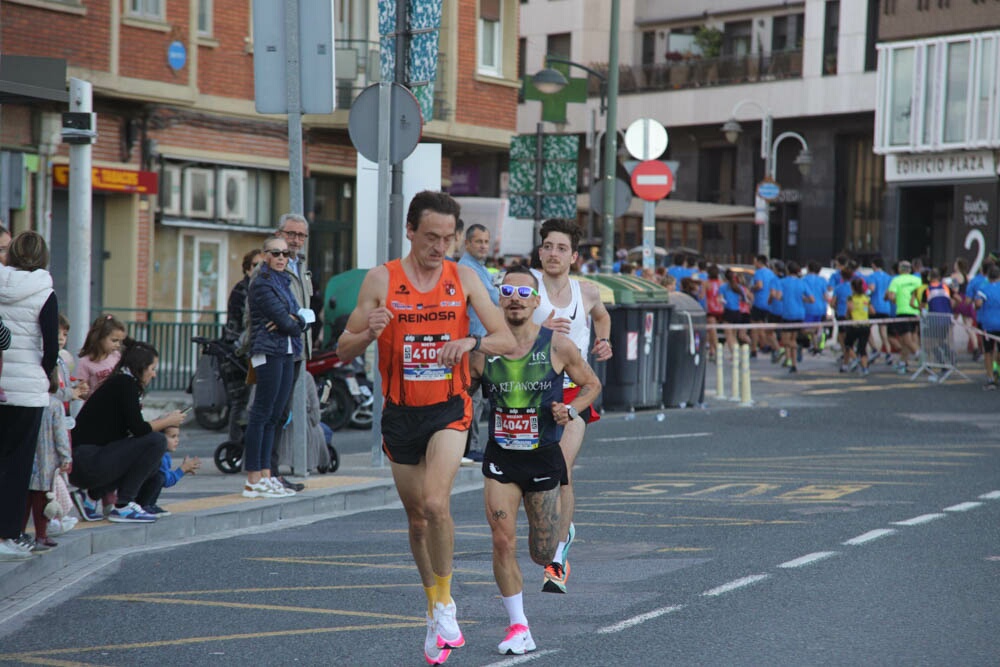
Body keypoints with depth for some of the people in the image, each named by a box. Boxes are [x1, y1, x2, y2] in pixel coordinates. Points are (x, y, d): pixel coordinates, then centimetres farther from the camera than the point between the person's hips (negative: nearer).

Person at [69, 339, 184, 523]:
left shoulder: (119, 382, 20)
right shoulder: (126, 383, -8)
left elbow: (131, 429, 22)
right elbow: (138, 429, -14)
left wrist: (161, 420, 19)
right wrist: (168, 421, 2)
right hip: (86, 464, -10)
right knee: (156, 441, -11)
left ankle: (91, 493, 12)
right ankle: (123, 507, -7)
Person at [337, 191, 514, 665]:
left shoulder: (463, 279, -1)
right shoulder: (382, 280, -3)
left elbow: (507, 341, -1)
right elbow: (344, 351, -2)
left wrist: (471, 343, -22)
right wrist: (369, 332, -24)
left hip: (448, 410, -1)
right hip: (401, 413, 2)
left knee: (436, 504, -23)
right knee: (417, 519, 11)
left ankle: (444, 601, -6)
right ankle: (435, 609, 29)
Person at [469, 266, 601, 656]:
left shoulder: (557, 346, -7)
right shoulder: (482, 349, -4)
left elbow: (591, 384, 6)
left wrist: (570, 410, -12)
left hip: (544, 458, -1)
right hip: (500, 458, 1)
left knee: (541, 555, 6)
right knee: (503, 542, -12)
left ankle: (557, 537, 45)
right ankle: (518, 626, 2)